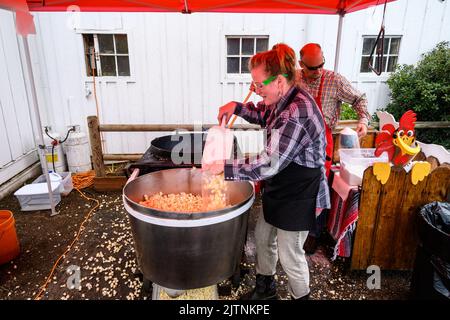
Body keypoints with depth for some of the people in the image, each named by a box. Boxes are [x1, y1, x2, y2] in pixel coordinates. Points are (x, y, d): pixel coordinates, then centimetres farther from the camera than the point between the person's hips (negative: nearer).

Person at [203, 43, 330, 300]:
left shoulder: (297, 115, -31)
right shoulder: (285, 99, 0)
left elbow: (268, 165, -33)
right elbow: (265, 116, 20)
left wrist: (225, 168, -26)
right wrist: (237, 107, 2)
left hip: (298, 196, -10)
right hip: (279, 189, 10)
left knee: (290, 255, 9)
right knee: (263, 238, 22)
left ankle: (301, 296, 38)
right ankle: (265, 288, 46)